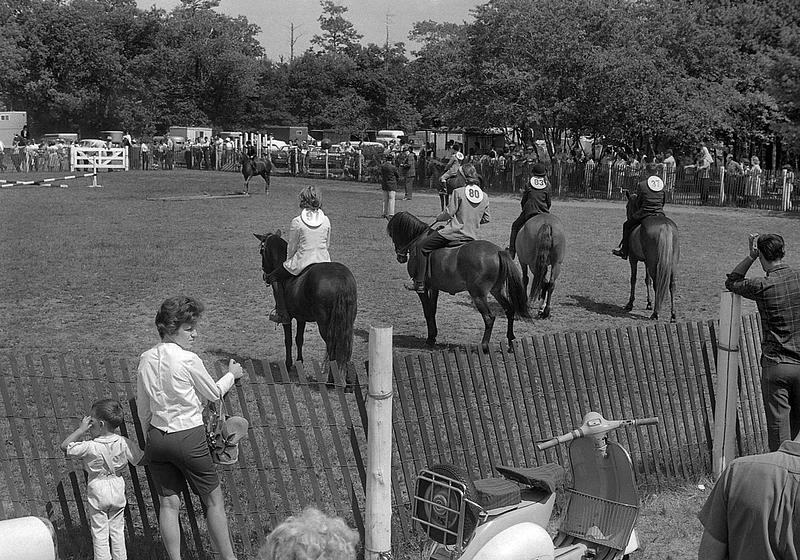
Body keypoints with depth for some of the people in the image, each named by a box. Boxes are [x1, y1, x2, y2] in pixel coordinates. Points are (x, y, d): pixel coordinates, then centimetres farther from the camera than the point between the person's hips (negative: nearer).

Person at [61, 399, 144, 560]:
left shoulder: (91, 447, -20)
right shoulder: (124, 443, -10)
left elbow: (65, 446, -14)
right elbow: (141, 460, -2)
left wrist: (81, 429, -14)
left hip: (98, 491, -4)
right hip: (117, 488, 4)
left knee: (100, 533, 7)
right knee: (117, 530, 17)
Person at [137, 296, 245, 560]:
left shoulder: (146, 360, 2)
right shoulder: (189, 360, -16)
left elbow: (143, 408, 10)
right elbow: (213, 394, 0)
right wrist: (232, 375, 18)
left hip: (156, 437, 6)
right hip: (189, 437, -5)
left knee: (168, 503, 10)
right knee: (214, 500, 8)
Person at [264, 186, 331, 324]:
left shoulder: (297, 222, -13)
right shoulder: (326, 221, 0)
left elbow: (292, 247, -4)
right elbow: (327, 244, 10)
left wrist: (289, 262, 13)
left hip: (302, 263, -4)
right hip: (324, 262, 4)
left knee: (274, 277, 18)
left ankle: (282, 313, 13)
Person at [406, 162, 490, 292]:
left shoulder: (458, 192, -10)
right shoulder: (485, 197, 6)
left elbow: (449, 213, -10)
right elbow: (486, 219, 13)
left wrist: (438, 218, 10)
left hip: (453, 233, -6)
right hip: (472, 237, 6)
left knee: (421, 247, 4)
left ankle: (419, 283, -1)